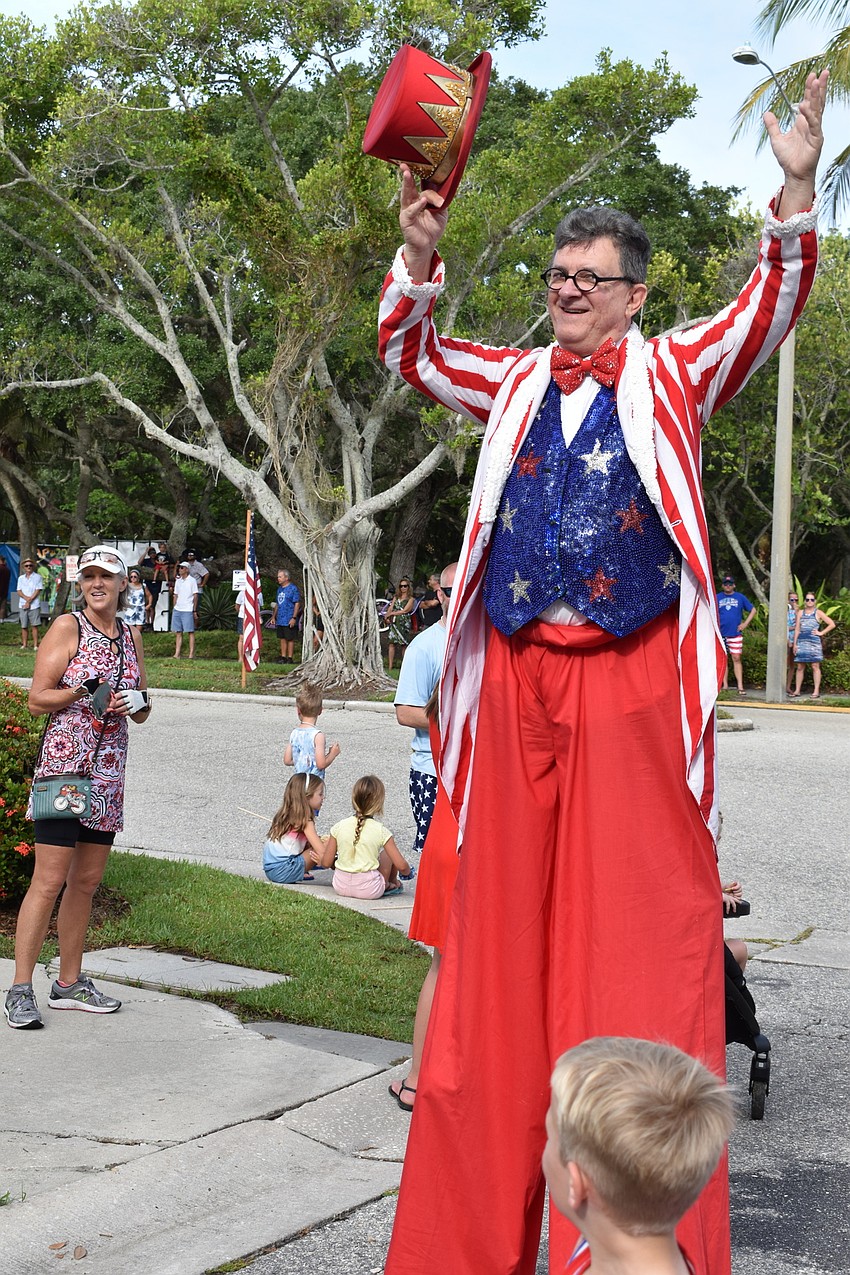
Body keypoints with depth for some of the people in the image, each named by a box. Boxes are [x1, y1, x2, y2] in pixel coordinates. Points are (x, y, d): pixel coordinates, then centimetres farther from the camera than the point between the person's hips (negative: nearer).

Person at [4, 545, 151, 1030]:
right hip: (63, 766, -6)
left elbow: (143, 709, 20)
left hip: (108, 772, 6)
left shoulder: (132, 636, 14)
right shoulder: (68, 628, -4)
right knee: (49, 881, -9)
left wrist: (138, 703, -2)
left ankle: (69, 983, 20)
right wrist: (82, 692, -22)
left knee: (87, 881, 11)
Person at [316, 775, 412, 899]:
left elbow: (326, 863, 0)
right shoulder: (381, 831, -11)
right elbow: (401, 866, -9)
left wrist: (320, 861, 24)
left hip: (340, 887, 2)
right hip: (370, 890, -2)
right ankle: (392, 883, 39)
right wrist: (408, 870, 14)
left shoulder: (339, 827, -4)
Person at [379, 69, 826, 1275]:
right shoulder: (515, 382, 16)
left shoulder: (672, 377, 8)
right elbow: (410, 354, 12)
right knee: (505, 923, 7)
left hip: (632, 680, -3)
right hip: (517, 676, 3)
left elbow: (767, 314, -4)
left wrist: (795, 198, -19)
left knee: (634, 924, -4)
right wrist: (421, 255, -5)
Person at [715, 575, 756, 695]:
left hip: (735, 633, -1)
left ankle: (740, 686, -7)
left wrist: (745, 623, 3)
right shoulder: (717, 598, 8)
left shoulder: (740, 597, 7)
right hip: (721, 634, 1)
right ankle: (725, 685, 9)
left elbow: (753, 610, 13)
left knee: (736, 658, -6)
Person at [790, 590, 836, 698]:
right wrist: (795, 643, 5)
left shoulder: (818, 613, 4)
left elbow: (832, 624, 2)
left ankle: (816, 691, -3)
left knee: (815, 666, -4)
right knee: (800, 667, 3)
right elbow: (797, 629, 12)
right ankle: (797, 690, 6)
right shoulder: (800, 613, 13)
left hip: (814, 642, -3)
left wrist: (821, 633, -3)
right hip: (801, 641, 3)